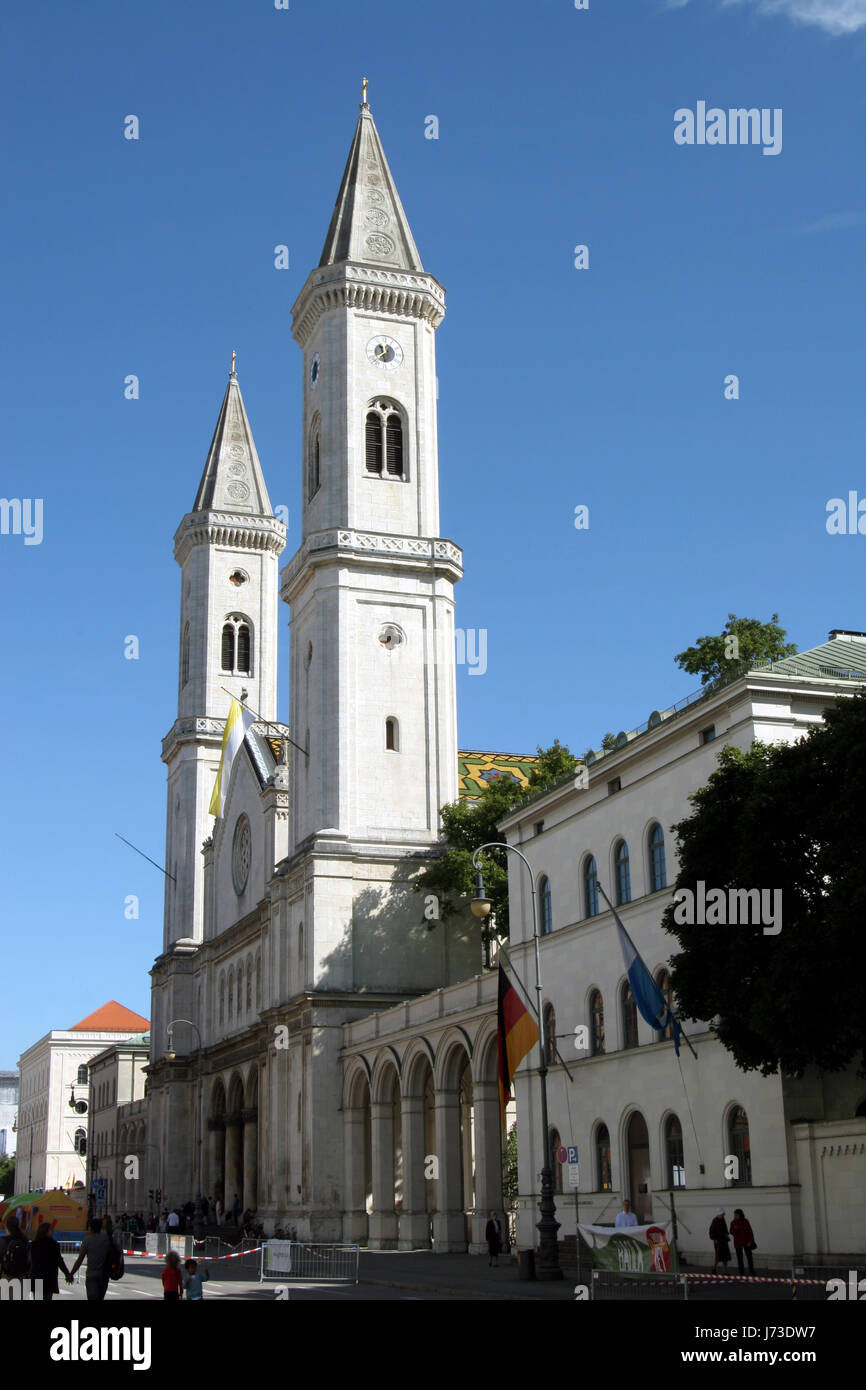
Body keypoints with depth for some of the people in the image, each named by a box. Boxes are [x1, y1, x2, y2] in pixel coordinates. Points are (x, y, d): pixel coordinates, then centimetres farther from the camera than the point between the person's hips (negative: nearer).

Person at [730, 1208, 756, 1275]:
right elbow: (732, 1232, 0)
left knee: (749, 1257, -1)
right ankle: (741, 1272, 7)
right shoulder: (733, 1223, 1)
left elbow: (750, 1231, -1)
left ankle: (751, 1271, 8)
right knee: (739, 1258, 2)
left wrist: (750, 1241, -7)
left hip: (746, 1242, -1)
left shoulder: (745, 1222, -4)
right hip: (737, 1243, 1)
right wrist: (734, 1229, -21)